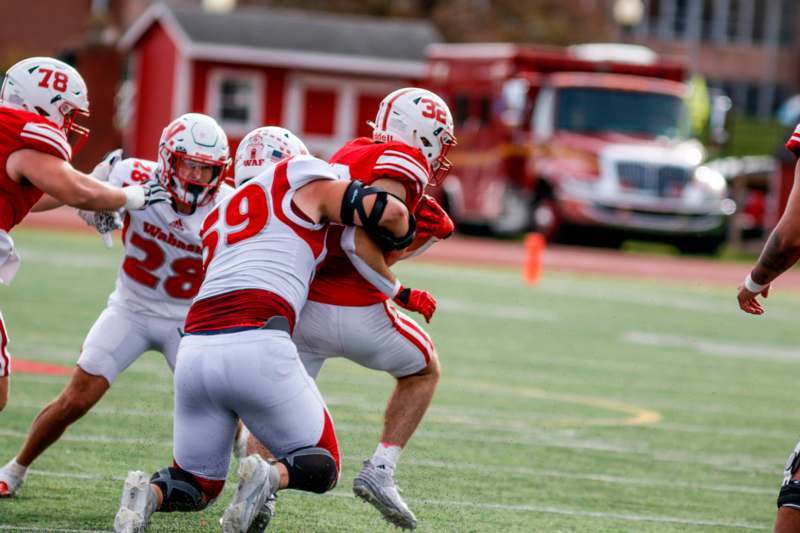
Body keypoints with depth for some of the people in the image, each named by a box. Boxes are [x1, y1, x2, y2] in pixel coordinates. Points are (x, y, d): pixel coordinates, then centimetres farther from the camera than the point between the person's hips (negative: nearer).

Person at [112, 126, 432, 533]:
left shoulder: (218, 218, 31)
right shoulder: (303, 183, 14)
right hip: (256, 350, -5)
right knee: (321, 468, 15)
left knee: (197, 486, 21)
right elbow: (390, 213, 10)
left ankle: (149, 494, -12)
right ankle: (271, 476, -18)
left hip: (195, 351, 5)